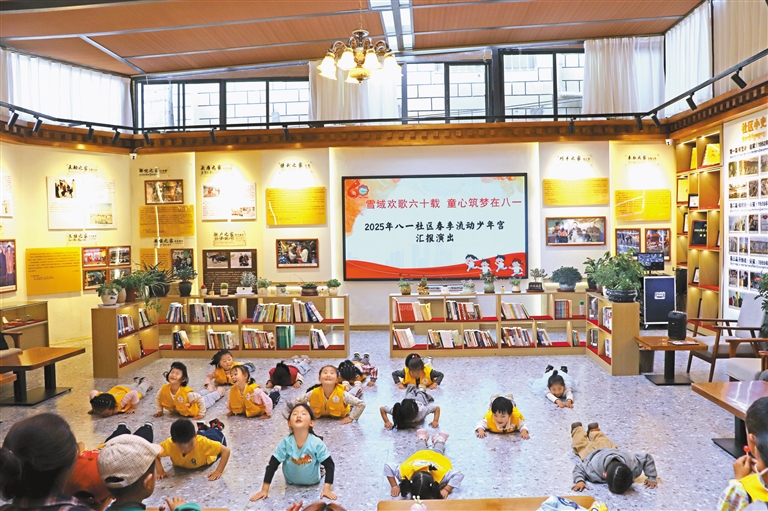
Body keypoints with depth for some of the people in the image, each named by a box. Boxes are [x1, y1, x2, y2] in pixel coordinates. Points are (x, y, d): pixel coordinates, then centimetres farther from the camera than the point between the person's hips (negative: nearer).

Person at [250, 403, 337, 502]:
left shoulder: (317, 443, -30)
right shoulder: (285, 443, -29)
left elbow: (329, 465, -21)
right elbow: (272, 465, -20)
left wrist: (327, 489, -26)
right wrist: (264, 490, -20)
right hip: (291, 485, 1)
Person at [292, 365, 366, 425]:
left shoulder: (342, 394, -41)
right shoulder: (314, 393, -35)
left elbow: (362, 404, -34)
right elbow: (296, 402, -17)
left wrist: (351, 418, -33)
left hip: (339, 416, -2)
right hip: (320, 415, 2)